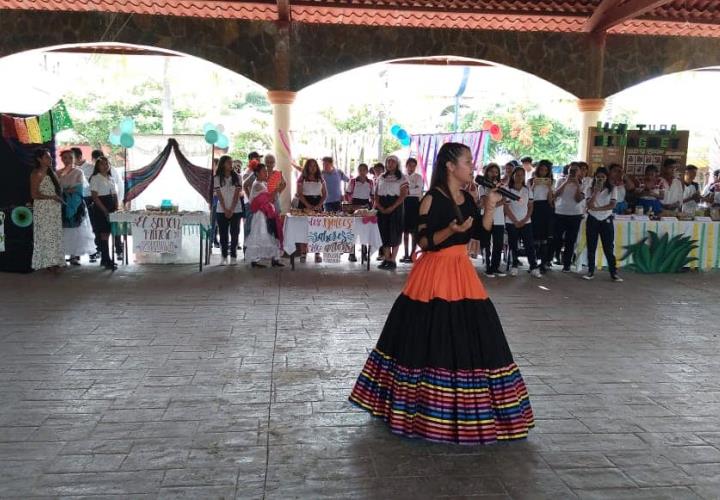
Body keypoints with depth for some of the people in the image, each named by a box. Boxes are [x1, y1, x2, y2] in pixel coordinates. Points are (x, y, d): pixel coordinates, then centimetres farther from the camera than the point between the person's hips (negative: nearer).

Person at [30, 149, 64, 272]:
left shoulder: (51, 173, 15)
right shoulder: (36, 174, -7)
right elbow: (34, 194, -13)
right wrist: (52, 197, -15)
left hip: (55, 208, 7)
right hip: (43, 209, -7)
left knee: (55, 235, 7)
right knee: (46, 234, -6)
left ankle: (54, 261, 11)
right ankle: (48, 262, -2)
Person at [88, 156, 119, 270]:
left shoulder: (111, 179, 16)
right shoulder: (95, 178, -4)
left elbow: (115, 195, 16)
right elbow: (95, 196, -11)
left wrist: (116, 209, 2)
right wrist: (105, 210, -17)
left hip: (111, 210, 7)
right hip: (100, 209, -7)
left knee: (107, 234, 9)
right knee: (103, 235, -7)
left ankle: (104, 259, 16)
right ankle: (107, 261, -7)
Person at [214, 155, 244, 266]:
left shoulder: (236, 177, 2)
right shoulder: (217, 178, 1)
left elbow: (236, 194, -3)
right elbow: (219, 195, -3)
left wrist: (231, 210, -11)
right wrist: (225, 210, -11)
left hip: (236, 210, 0)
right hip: (221, 211, 0)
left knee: (234, 233, 0)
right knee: (223, 234, 2)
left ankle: (233, 256, 6)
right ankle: (223, 257, 8)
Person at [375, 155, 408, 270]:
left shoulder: (402, 178, 1)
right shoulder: (382, 178, 14)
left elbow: (403, 195, -8)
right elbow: (376, 194, 11)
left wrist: (392, 208, -17)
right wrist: (379, 206, -6)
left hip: (395, 208, -4)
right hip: (382, 209, 4)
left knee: (394, 233, -4)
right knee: (384, 233, 4)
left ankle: (392, 260, 0)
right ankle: (386, 259, 10)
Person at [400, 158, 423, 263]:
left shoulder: (418, 177, 3)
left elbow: (418, 190, -12)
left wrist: (408, 191, -26)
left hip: (415, 202, -3)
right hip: (404, 203, 3)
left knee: (414, 230, -4)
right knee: (405, 230, 5)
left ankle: (412, 254, 1)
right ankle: (406, 254, 12)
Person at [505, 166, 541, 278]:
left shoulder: (528, 190, 8)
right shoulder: (508, 190, -2)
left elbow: (530, 207, 7)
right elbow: (506, 208, -6)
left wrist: (524, 220, -7)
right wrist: (515, 222, -10)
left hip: (526, 222, 2)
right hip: (511, 222, -2)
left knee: (530, 245, -3)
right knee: (513, 245, 2)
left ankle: (534, 268, -3)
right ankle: (514, 267, 9)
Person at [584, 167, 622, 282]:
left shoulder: (612, 189, -1)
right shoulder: (590, 189, 1)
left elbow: (612, 205, -12)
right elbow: (590, 205, -13)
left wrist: (596, 209, -17)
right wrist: (596, 191, -18)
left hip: (606, 220, -1)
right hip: (592, 220, 1)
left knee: (609, 247, -1)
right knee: (591, 247, 5)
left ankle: (613, 273, 1)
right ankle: (591, 271, 12)